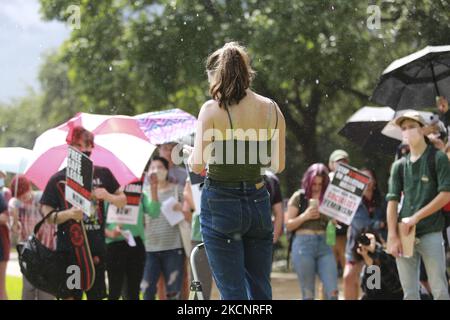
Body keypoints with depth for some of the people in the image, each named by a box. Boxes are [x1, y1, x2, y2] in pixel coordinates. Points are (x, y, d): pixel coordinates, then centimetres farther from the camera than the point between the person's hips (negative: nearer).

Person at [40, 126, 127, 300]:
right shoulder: (58, 179, 0)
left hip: (96, 248, 2)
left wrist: (108, 196, -7)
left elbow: (123, 201, 14)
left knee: (96, 295, 5)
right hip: (69, 248, -2)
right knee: (70, 296, -3)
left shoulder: (103, 174, 8)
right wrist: (68, 214, -20)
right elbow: (46, 214, -2)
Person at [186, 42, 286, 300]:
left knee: (233, 291, -1)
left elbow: (199, 165, -13)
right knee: (261, 290, 11)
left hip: (221, 203, -4)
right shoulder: (271, 109, 2)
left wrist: (191, 154, 9)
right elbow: (278, 165, 8)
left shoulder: (212, 109, -10)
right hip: (259, 203, 4)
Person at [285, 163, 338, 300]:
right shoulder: (299, 197, 4)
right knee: (308, 294, 1)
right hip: (303, 245, -2)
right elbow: (288, 225, 3)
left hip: (324, 244, 2)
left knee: (332, 292, -8)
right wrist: (305, 216, -11)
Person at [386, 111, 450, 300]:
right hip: (404, 235, 4)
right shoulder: (399, 166, 13)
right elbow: (392, 201, 7)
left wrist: (416, 217, -9)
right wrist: (392, 236, -5)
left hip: (430, 234, -4)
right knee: (409, 293, 4)